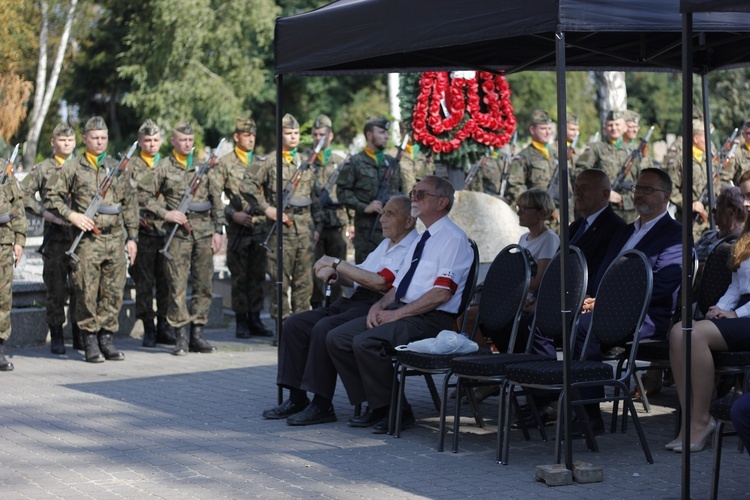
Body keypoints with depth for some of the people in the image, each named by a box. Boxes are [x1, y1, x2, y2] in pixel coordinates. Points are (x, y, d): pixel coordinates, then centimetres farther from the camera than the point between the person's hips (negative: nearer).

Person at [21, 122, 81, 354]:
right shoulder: (42, 169, 5)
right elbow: (22, 194, 1)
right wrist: (44, 212, -11)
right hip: (55, 236, -2)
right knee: (55, 288, 0)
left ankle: (79, 334, 13)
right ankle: (56, 337, 8)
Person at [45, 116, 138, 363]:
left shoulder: (118, 168, 14)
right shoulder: (72, 168, 4)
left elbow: (130, 205, 16)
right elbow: (52, 198, 4)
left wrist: (132, 237, 11)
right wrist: (72, 215, -11)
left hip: (115, 239, 3)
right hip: (86, 240, -3)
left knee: (114, 293, 3)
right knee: (87, 293, -3)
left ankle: (107, 338, 12)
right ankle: (90, 342, 5)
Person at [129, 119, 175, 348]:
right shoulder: (131, 166, 5)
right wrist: (135, 216, -13)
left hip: (167, 231, 3)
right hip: (143, 232, -3)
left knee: (166, 281, 5)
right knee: (144, 282, 1)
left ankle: (163, 326, 13)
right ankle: (148, 328, 7)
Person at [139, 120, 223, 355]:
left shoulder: (203, 165, 12)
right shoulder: (162, 168, 3)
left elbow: (217, 200, 14)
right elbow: (143, 195, 2)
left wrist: (218, 230, 7)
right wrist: (165, 213, -9)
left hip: (204, 232, 3)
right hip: (178, 234, -3)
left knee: (204, 285, 4)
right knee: (177, 286, -4)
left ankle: (197, 334, 11)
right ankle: (180, 337, 0)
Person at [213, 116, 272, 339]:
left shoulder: (262, 162, 14)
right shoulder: (225, 163, 1)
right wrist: (232, 214, -12)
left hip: (261, 226, 4)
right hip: (238, 228, -4)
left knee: (258, 276, 6)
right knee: (239, 277, 0)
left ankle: (255, 319, 13)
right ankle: (241, 322, 6)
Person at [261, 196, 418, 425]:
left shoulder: (413, 248, -9)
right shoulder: (386, 244, 24)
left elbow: (381, 282, -20)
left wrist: (338, 263, -12)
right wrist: (335, 272, 4)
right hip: (353, 301, 10)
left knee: (324, 328, -31)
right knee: (294, 325, -2)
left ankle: (322, 405, -22)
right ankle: (297, 399, -1)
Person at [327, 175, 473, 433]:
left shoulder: (454, 239, -7)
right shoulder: (421, 240, 23)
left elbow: (442, 294, -17)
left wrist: (397, 314, -17)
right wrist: (378, 306, 0)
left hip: (431, 320, -9)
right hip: (402, 312, 9)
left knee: (365, 342, -29)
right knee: (337, 338, -5)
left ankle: (393, 410, -12)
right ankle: (375, 405, 1)